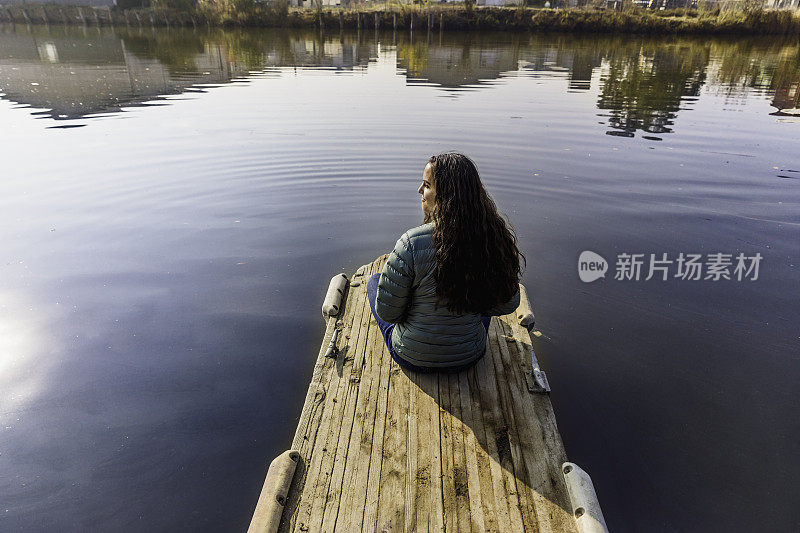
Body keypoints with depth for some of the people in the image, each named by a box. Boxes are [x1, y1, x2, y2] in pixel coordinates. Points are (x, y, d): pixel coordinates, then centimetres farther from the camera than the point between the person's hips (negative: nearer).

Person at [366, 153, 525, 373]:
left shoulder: (411, 243, -30)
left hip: (413, 359, -3)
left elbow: (386, 312, -18)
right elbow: (508, 304, -4)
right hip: (470, 357, 3)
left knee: (374, 281, 22)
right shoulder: (493, 237, -17)